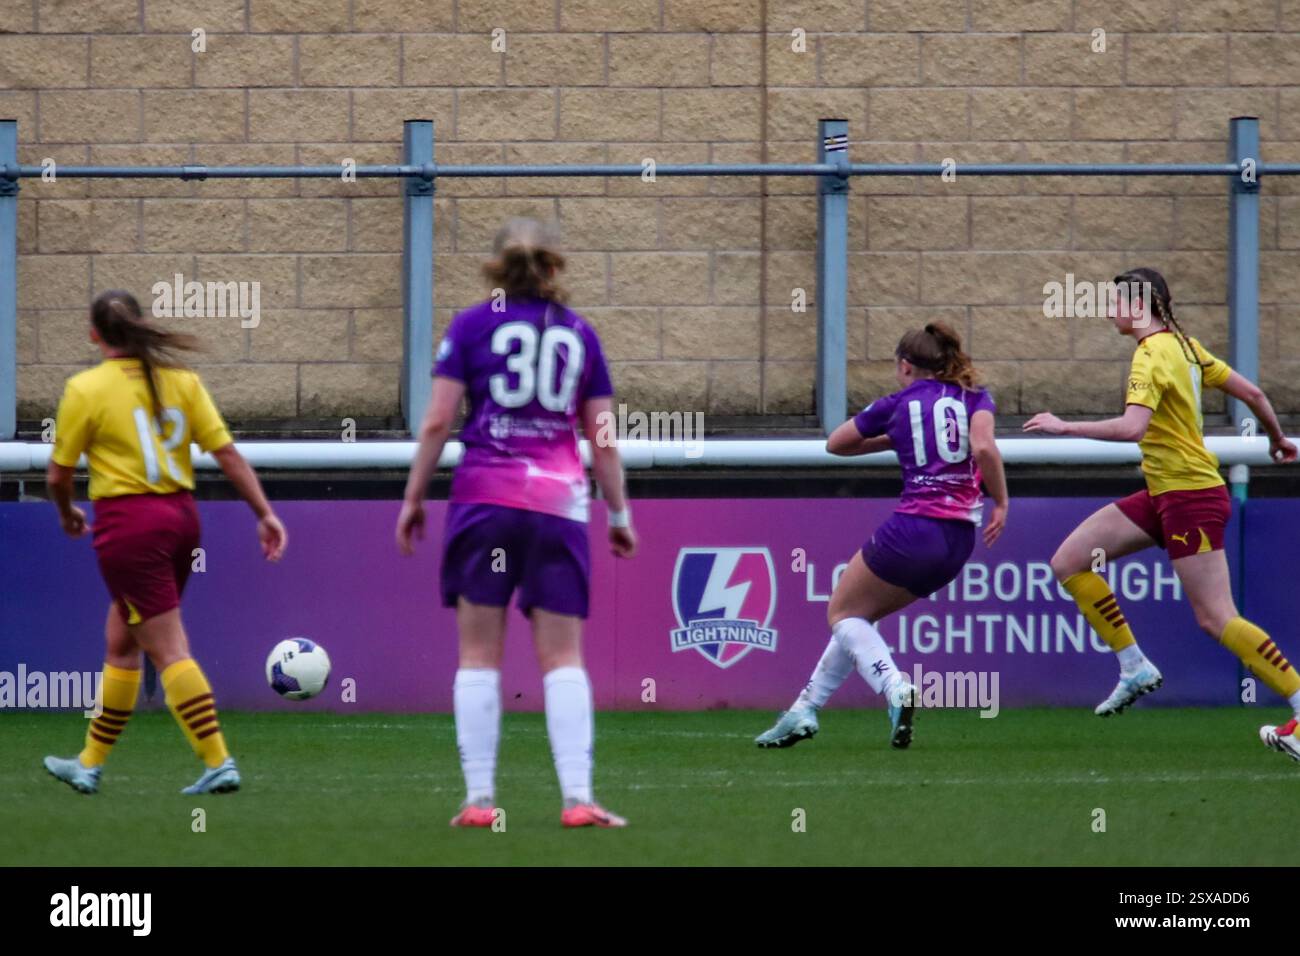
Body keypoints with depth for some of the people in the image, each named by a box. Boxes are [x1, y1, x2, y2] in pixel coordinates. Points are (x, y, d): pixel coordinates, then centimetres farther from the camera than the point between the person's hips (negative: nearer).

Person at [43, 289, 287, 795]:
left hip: (128, 522, -6)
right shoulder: (181, 381, 5)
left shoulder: (86, 389, -8)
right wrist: (264, 513, 4)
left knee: (168, 651, -5)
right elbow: (228, 453, 1)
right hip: (180, 516, 6)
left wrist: (67, 513, 18)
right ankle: (91, 763, 26)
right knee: (120, 644, 18)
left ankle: (218, 763, -11)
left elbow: (59, 474, -2)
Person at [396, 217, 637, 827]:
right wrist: (619, 513, 18)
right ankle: (577, 798, -8)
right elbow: (603, 438, 10)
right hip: (559, 503, 1)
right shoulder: (579, 334, 10)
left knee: (479, 655, 3)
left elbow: (437, 421, -2)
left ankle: (479, 799, -2)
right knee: (563, 657, 2)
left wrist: (413, 497, 6)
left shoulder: (471, 326, 4)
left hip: (484, 497, -1)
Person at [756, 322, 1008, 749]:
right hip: (960, 539, 5)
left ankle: (895, 687, -15)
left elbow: (836, 443, 17)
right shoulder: (975, 397, 9)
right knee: (860, 615, 23)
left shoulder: (898, 404, 5)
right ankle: (805, 709, 22)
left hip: (913, 529, -5)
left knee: (844, 613, 13)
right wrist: (1001, 503, -3)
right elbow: (984, 447, -11)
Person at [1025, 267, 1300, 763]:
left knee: (1216, 618, -10)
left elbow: (1132, 426, -30)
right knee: (1068, 562, 5)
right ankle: (1135, 668, 7)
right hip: (1162, 494, 10)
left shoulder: (1153, 355, -17)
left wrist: (1063, 427, -22)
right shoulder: (1184, 346, 10)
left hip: (1190, 496, -10)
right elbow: (1252, 392, 14)